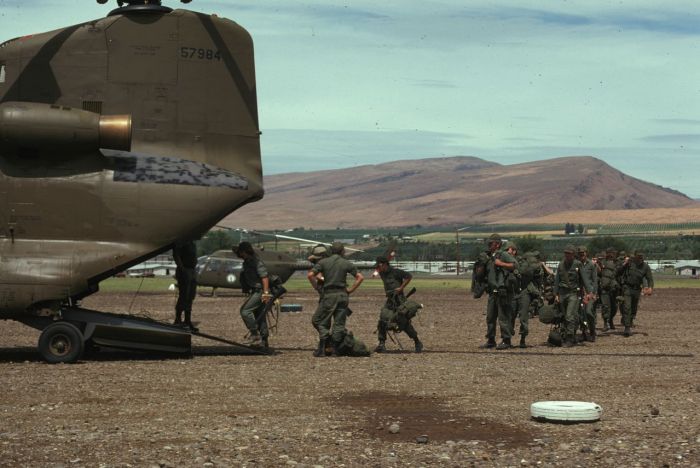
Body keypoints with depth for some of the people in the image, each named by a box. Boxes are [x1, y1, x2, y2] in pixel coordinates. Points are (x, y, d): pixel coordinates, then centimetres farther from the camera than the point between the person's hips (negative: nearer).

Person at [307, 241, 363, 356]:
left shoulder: (323, 262, 1)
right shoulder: (347, 263, 3)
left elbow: (310, 275, -7)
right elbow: (360, 277, -1)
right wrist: (350, 290, 4)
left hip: (328, 295, -1)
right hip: (342, 295, 1)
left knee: (323, 322, 7)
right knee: (339, 323, 7)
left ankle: (321, 349, -4)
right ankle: (335, 350, 4)